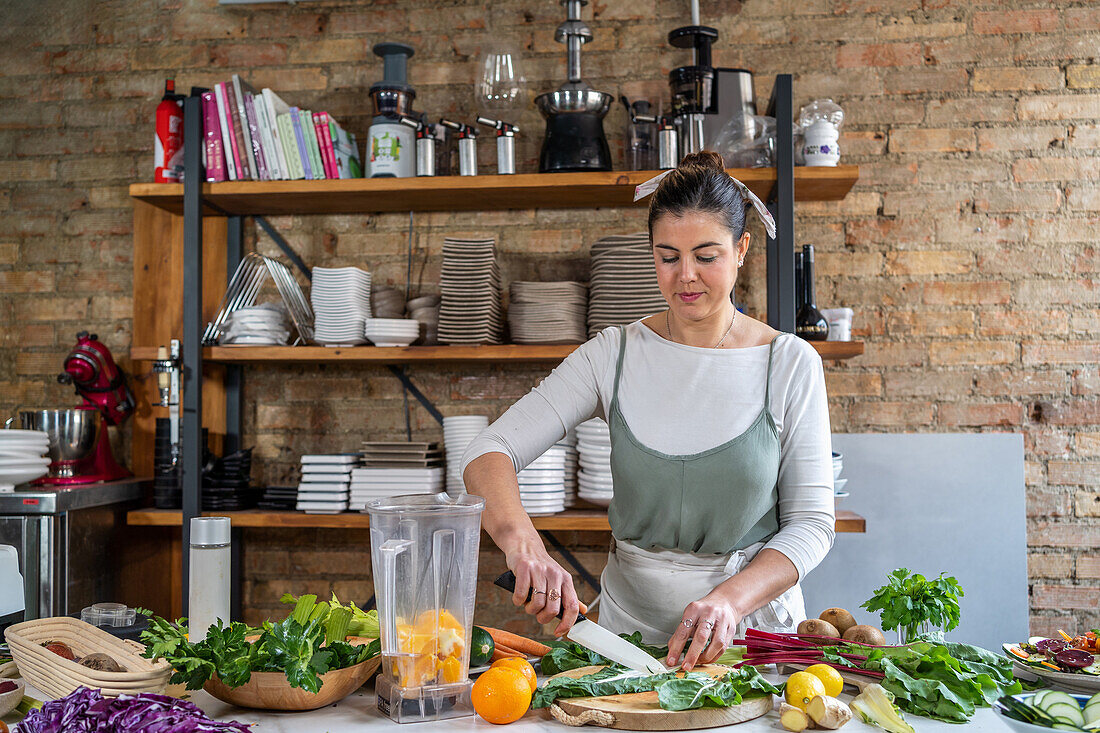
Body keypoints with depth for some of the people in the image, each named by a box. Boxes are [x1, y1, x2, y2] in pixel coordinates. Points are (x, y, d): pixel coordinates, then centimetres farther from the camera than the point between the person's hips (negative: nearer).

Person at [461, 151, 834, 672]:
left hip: (757, 628, -1)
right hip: (631, 627, 1)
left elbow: (811, 523, -3)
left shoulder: (790, 365, -2)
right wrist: (521, 541, -26)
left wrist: (731, 599, -20)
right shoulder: (613, 356, 0)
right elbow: (489, 451, -6)